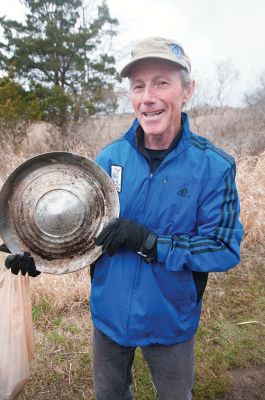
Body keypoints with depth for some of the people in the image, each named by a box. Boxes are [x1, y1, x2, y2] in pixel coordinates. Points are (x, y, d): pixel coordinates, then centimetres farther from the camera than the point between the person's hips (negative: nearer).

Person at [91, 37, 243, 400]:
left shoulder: (215, 166, -19)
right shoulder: (109, 158, -10)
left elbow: (225, 249, -20)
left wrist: (148, 241, -31)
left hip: (170, 323, -2)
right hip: (108, 314, 3)